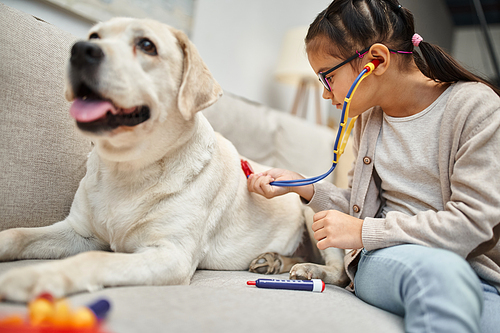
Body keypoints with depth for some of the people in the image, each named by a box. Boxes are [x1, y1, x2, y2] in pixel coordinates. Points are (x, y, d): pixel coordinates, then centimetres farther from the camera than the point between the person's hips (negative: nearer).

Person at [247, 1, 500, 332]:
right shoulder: (368, 116, 12)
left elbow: (472, 222, -15)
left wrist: (364, 232, -14)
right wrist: (304, 187, 2)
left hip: (473, 269, -2)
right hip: (382, 259, 3)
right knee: (438, 269, -34)